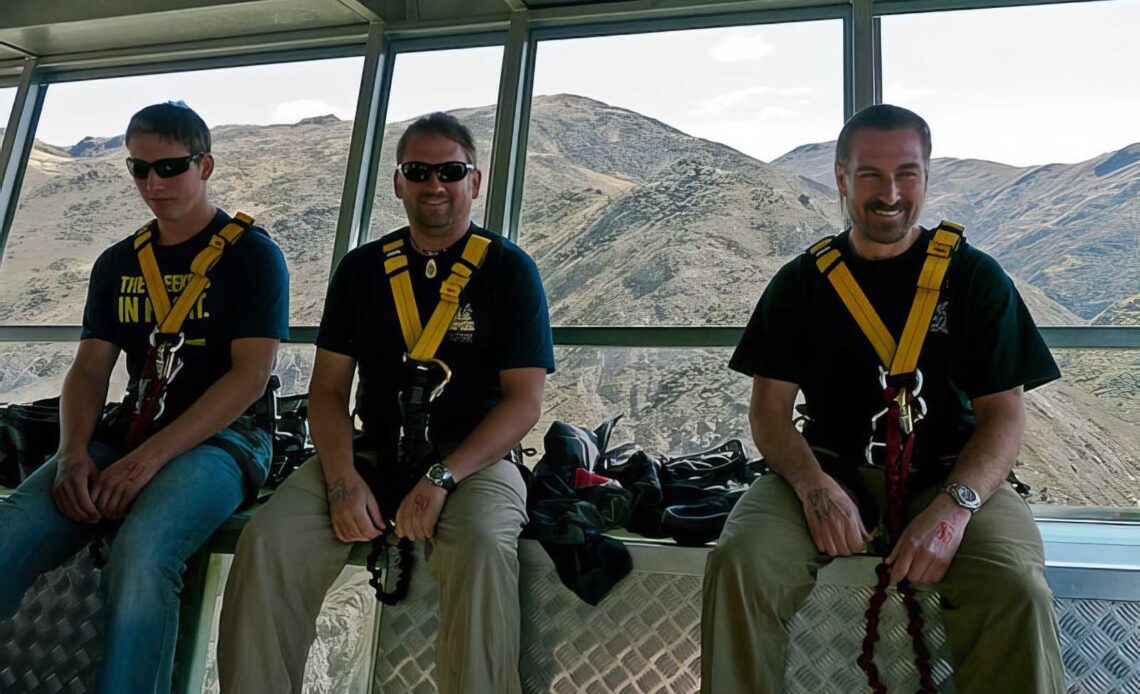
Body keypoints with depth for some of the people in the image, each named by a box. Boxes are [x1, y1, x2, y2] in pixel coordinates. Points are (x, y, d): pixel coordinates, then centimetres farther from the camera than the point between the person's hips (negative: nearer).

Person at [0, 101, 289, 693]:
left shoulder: (251, 254, -1)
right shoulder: (118, 264, 18)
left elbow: (250, 376, -10)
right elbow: (89, 369, 13)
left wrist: (150, 457, -18)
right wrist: (74, 454, -8)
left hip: (224, 438, -5)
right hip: (126, 435, 5)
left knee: (139, 556, -35)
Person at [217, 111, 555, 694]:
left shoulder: (509, 270, 1)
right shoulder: (361, 269, 11)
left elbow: (524, 401, -5)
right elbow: (328, 389, 8)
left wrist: (443, 477, -18)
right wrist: (343, 479, -10)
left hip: (472, 457, -2)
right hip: (370, 451, 3)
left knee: (481, 549, -34)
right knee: (269, 541, -23)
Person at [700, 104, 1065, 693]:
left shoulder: (976, 278, 6)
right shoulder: (800, 283, 8)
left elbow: (1003, 412, 1)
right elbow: (769, 407, 4)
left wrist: (953, 505, -19)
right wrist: (814, 484, -18)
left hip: (952, 476, 0)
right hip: (829, 472, 1)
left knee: (1017, 591, -31)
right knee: (737, 563, -27)